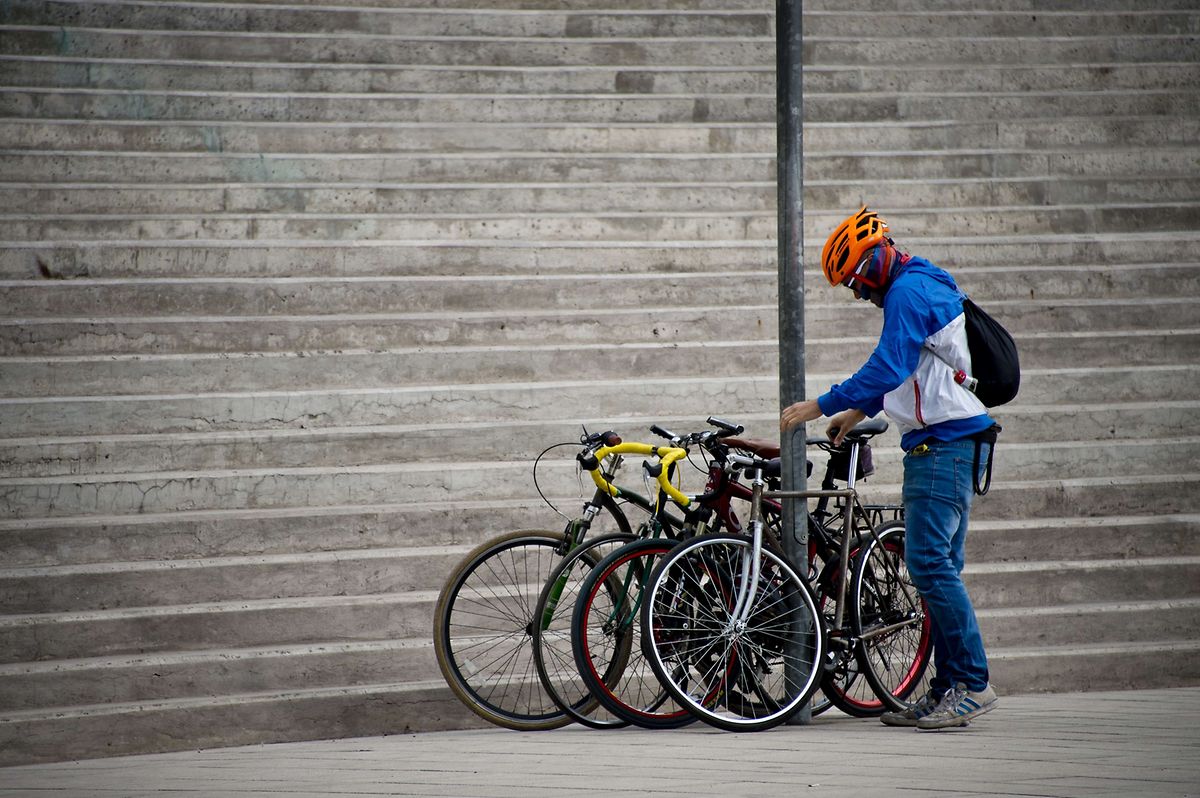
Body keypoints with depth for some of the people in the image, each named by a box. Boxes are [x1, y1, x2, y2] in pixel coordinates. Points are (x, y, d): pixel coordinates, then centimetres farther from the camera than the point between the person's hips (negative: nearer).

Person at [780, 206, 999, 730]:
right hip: (946, 445, 11)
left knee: (928, 561, -13)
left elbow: (887, 368, -22)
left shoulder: (908, 292, -12)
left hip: (944, 444, -11)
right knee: (937, 565, 9)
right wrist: (861, 410, 30)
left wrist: (821, 406, -19)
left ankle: (972, 683, -12)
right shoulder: (924, 288, 21)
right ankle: (948, 689, 10)